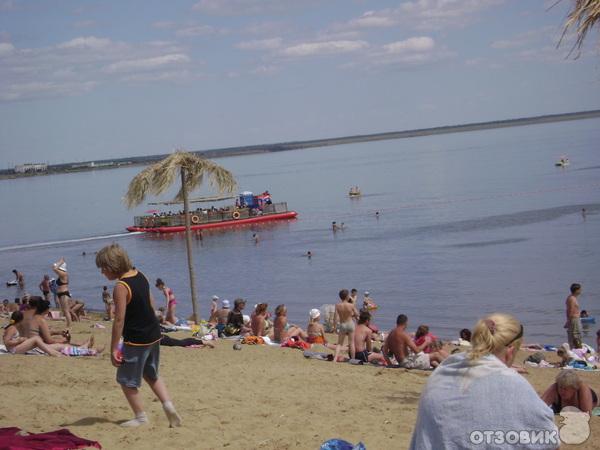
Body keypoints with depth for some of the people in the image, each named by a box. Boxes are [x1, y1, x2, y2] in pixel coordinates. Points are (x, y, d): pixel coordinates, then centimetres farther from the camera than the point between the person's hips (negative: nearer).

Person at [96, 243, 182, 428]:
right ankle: (168, 406, 12)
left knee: (126, 380, 9)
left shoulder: (120, 288, -21)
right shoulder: (140, 275, 4)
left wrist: (113, 349, -18)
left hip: (136, 340, -9)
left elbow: (119, 319, -22)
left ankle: (141, 417, 17)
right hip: (154, 334, 9)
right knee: (152, 375, 25)